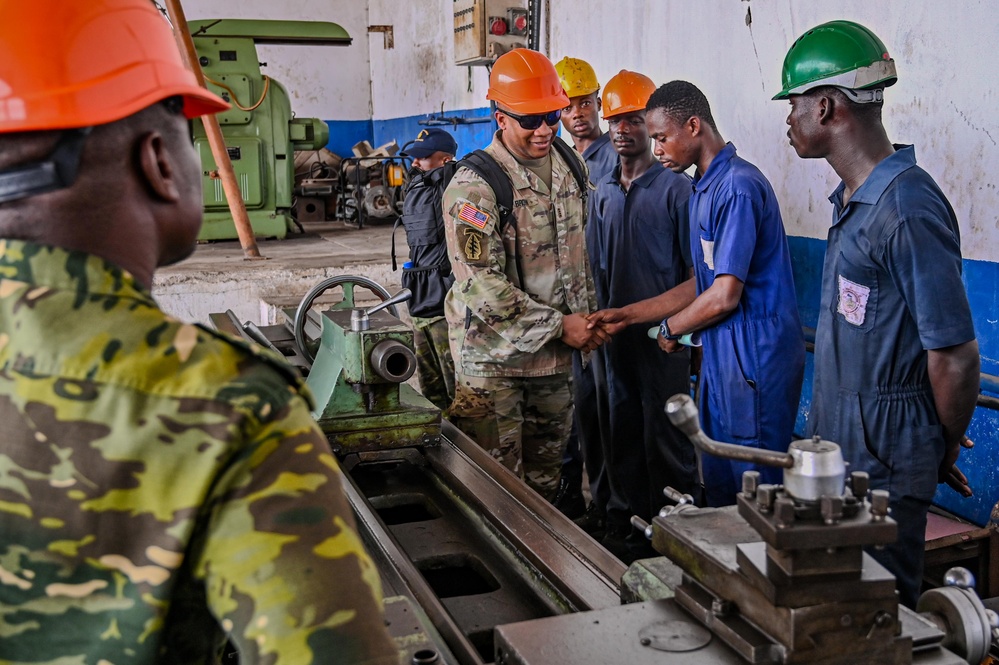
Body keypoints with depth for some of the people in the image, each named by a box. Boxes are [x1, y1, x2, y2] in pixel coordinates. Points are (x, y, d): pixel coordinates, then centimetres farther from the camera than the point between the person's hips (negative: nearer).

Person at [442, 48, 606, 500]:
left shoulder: (568, 166, 7)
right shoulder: (474, 186, -18)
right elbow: (483, 287, -22)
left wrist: (587, 316, 7)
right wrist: (559, 325, -18)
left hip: (555, 355, 7)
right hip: (494, 359, -7)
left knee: (545, 480, 18)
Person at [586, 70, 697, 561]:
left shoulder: (675, 187, -7)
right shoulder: (603, 191, 11)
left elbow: (695, 269, -7)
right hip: (616, 332, 6)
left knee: (665, 437, 0)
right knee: (621, 431, 13)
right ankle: (625, 519, 25)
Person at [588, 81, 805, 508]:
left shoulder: (738, 187, -18)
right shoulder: (704, 188, 14)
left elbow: (724, 297, -20)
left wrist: (670, 329, -3)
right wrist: (628, 315, 13)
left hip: (754, 358, -10)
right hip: (720, 355, 10)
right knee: (717, 484, 17)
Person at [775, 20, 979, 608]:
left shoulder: (907, 208, -22)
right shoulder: (853, 199, 10)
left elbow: (955, 356, -19)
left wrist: (945, 454, -4)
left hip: (883, 463, -9)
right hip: (839, 448, 9)